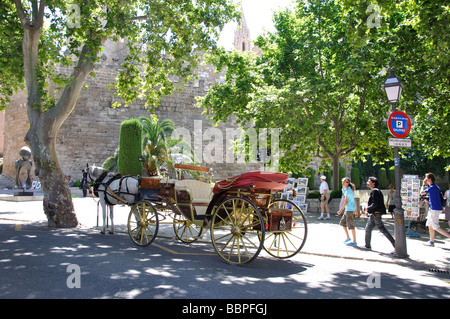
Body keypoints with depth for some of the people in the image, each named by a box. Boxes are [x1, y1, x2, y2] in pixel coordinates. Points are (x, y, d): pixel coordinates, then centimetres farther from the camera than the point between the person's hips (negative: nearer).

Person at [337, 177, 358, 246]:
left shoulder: (348, 190, -13)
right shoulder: (350, 190, 16)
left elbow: (346, 202, -17)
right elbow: (354, 201, 17)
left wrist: (341, 210, -16)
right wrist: (356, 211, 20)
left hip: (349, 209, -10)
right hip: (348, 210, 10)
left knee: (351, 226, -5)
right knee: (342, 223, 15)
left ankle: (354, 241, 0)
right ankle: (348, 238, 21)